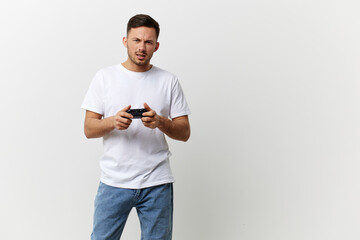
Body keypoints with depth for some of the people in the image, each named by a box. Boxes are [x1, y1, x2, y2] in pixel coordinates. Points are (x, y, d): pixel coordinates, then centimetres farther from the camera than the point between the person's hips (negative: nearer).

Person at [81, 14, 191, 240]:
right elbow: (89, 129, 1)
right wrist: (113, 121, -19)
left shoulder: (169, 81, 4)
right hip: (114, 181, 0)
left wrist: (160, 122, -18)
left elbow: (184, 132, 2)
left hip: (157, 183, 1)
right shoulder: (104, 77, 3)